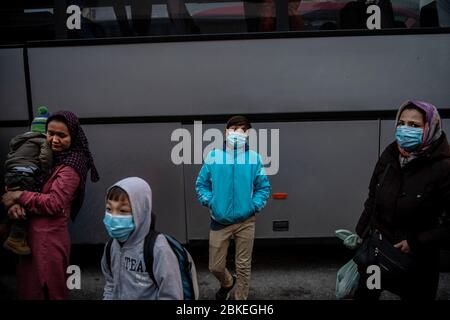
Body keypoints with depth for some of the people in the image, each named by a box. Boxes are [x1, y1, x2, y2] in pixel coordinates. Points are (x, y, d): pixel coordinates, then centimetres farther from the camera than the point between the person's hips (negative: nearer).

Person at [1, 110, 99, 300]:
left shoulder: (71, 166, -16)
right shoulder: (49, 156, 9)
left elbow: (54, 203, -21)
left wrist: (19, 196, -13)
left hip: (49, 236, -8)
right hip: (33, 232, 8)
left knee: (48, 289, 8)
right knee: (29, 283, 20)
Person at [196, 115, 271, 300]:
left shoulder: (254, 158, -2)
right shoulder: (214, 156, -2)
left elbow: (264, 187, 4)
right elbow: (201, 184, 5)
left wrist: (255, 206, -9)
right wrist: (209, 202, -8)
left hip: (246, 221, 0)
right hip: (220, 221, 1)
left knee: (243, 266, 10)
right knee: (215, 266, 9)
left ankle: (240, 298, 33)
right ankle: (227, 283, 43)